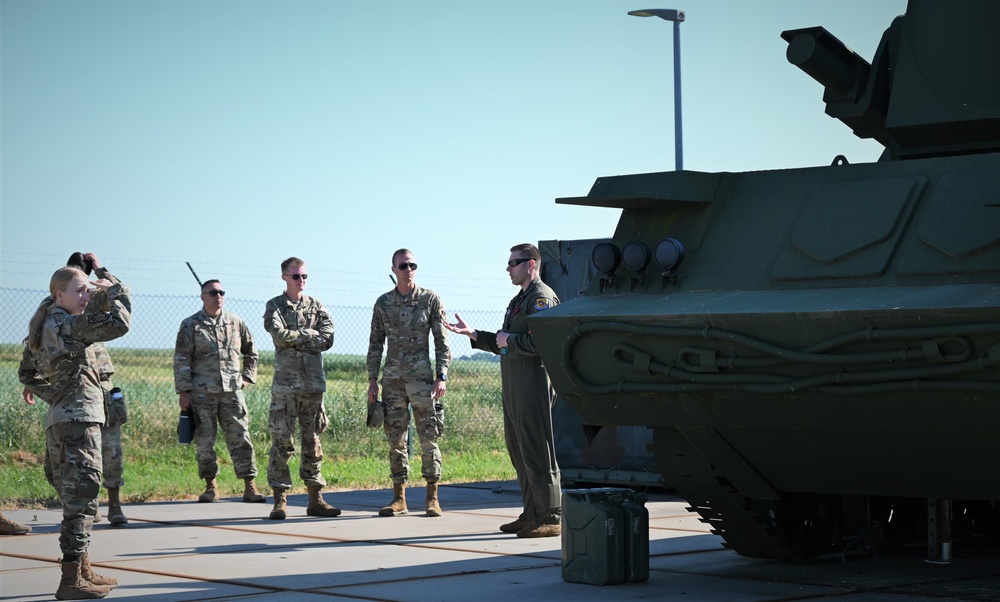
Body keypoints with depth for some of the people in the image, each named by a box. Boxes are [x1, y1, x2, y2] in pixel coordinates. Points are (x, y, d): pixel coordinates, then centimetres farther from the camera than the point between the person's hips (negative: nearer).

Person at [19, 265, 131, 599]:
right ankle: (71, 580, -12)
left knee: (74, 498, 16)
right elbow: (118, 324, -20)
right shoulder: (67, 324, -11)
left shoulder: (44, 328, 18)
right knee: (81, 498, -10)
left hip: (58, 420, 10)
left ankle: (82, 571, 23)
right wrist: (117, 290, -4)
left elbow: (29, 377, 24)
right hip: (78, 419, -10)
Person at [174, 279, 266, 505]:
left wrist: (247, 377, 13)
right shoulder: (191, 325, 2)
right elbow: (181, 361, 0)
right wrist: (183, 392, -5)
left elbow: (251, 352, 24)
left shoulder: (236, 323, 10)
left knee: (240, 438, -3)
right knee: (204, 441, 3)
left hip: (232, 392, 2)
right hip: (202, 393, -1)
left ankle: (250, 486, -1)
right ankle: (210, 486, 15)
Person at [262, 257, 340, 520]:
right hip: (285, 382, -3)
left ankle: (315, 499, 9)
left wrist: (294, 339, -8)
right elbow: (280, 335, -13)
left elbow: (328, 339, -2)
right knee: (282, 442, -4)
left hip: (314, 382, 3)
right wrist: (309, 334, -5)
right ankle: (280, 500, 0)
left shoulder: (317, 307, 13)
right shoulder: (274, 306, 4)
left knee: (312, 441, 6)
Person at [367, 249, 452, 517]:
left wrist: (441, 377, -7)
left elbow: (442, 341, 1)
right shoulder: (383, 303, 9)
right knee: (395, 439, 5)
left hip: (421, 377, -3)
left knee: (428, 437, -2)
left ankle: (432, 497, 4)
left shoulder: (430, 299, 1)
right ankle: (399, 497, 11)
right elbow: (375, 344, 12)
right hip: (392, 379, 3)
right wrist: (372, 380, 6)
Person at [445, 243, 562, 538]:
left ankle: (550, 517, -6)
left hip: (534, 386, -10)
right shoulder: (518, 300, 22)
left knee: (537, 452, -9)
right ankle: (531, 514, 19)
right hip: (514, 388, 10)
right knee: (519, 451, 13)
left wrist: (509, 340, -11)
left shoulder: (542, 297, -10)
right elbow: (503, 344, 26)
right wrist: (471, 333, 19)